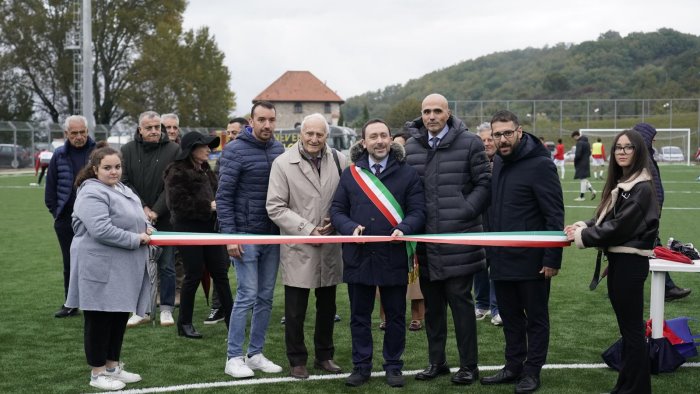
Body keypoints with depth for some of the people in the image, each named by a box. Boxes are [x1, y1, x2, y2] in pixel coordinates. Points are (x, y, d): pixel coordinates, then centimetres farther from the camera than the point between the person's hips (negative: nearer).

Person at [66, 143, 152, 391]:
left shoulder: (123, 190, 16)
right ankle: (98, 373, 10)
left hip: (124, 269, 9)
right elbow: (101, 230, -25)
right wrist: (136, 239, -18)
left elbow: (130, 220, 27)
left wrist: (146, 228, 4)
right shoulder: (92, 193, -15)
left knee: (120, 317, 15)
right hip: (101, 268, -9)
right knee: (100, 320, 0)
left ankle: (113, 366, 26)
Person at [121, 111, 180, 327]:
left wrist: (156, 211, -12)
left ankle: (166, 309, 14)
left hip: (164, 219, -2)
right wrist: (142, 208, -9)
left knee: (166, 266, 5)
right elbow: (124, 182, 0)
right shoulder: (128, 150, 4)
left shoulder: (173, 150, -2)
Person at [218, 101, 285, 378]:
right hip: (245, 235, -5)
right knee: (247, 296, -6)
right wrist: (229, 235, -15)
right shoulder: (235, 150, -9)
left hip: (273, 235, 5)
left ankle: (255, 354, 18)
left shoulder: (279, 149, 7)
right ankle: (234, 357, 4)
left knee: (265, 298, 9)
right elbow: (223, 196, -10)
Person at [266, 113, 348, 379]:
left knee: (327, 307, 15)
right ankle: (297, 360, 20)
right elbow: (275, 207, -10)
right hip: (298, 248, -3)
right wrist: (308, 230, -15)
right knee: (295, 310, 4)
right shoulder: (283, 163, -8)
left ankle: (324, 355, 31)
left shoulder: (339, 160, 2)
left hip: (330, 246, 3)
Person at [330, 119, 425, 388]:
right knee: (359, 315, 10)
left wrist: (403, 228, -21)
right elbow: (337, 210, 6)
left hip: (394, 257, -1)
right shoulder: (351, 174, 7)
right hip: (358, 257, 2)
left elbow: (418, 211, -2)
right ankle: (361, 366, 22)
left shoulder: (407, 174, 2)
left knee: (395, 315, 8)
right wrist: (351, 228, -13)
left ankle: (393, 366, 22)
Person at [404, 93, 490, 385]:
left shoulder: (469, 143, -2)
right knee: (432, 303, 13)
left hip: (458, 241, -4)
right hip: (425, 241, 5)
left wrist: (465, 212, -12)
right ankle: (436, 361, 26)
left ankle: (469, 365, 11)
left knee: (460, 301, 0)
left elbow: (484, 183, -3)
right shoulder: (411, 147, 10)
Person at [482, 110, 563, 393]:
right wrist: (490, 247, 9)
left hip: (531, 260, -7)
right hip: (502, 259, 7)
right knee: (510, 316, 16)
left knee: (535, 318, 7)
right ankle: (513, 367, 28)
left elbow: (555, 215, -16)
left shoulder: (540, 164, -14)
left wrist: (552, 258, -19)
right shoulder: (497, 162, 9)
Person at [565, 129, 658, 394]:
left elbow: (619, 227, -19)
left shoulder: (641, 188, -16)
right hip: (618, 259, 9)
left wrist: (582, 237, -11)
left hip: (630, 262, -9)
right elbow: (605, 219, 17)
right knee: (626, 326, 16)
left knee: (632, 327, -1)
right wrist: (583, 226, 0)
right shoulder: (620, 184, 14)